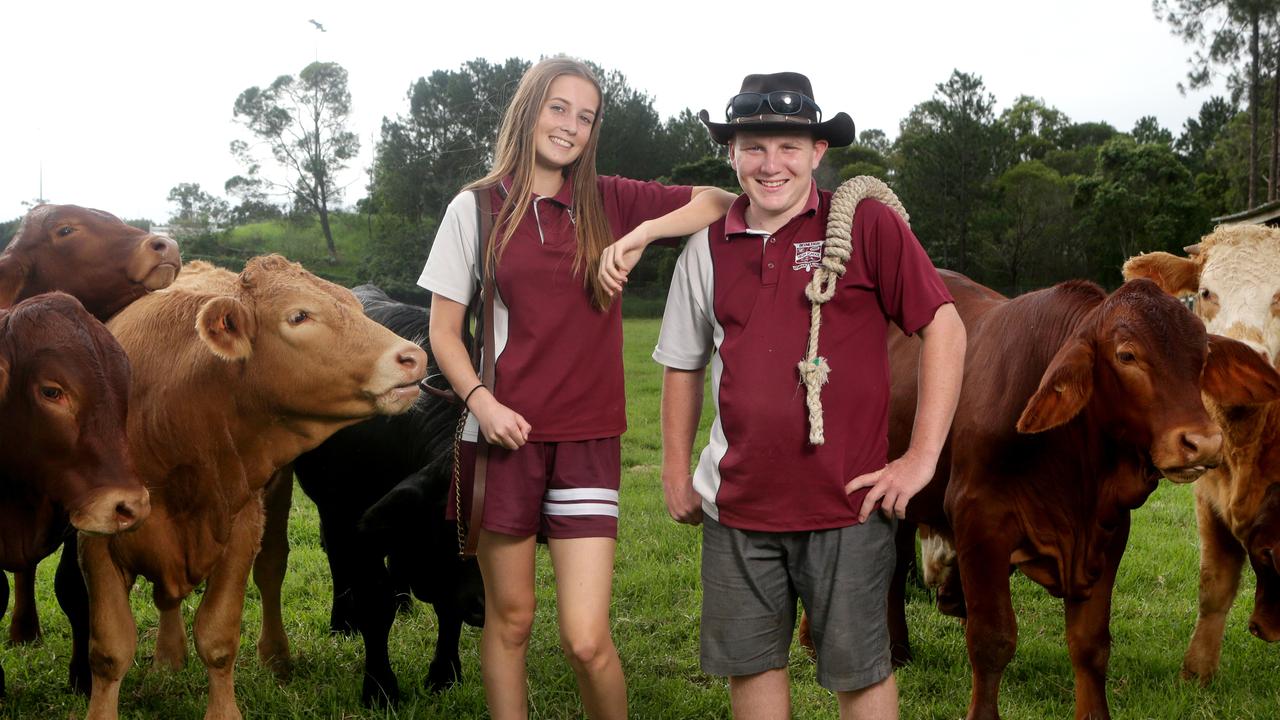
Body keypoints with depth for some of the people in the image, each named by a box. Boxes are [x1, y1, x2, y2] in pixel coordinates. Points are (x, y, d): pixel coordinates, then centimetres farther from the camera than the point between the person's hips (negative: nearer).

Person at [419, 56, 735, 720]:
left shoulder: (610, 202, 7)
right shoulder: (476, 207, 4)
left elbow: (724, 202, 4)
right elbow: (443, 330, 5)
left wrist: (644, 232, -10)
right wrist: (480, 399, -12)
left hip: (587, 441, 0)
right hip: (505, 435, 0)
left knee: (586, 639, -5)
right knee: (509, 617, 10)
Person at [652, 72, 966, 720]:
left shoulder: (867, 224, -6)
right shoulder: (707, 249, 6)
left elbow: (945, 327, -7)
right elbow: (683, 365, 18)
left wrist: (922, 458, -11)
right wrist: (676, 472, 14)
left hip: (846, 501, -4)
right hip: (737, 505, 4)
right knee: (751, 664, 13)